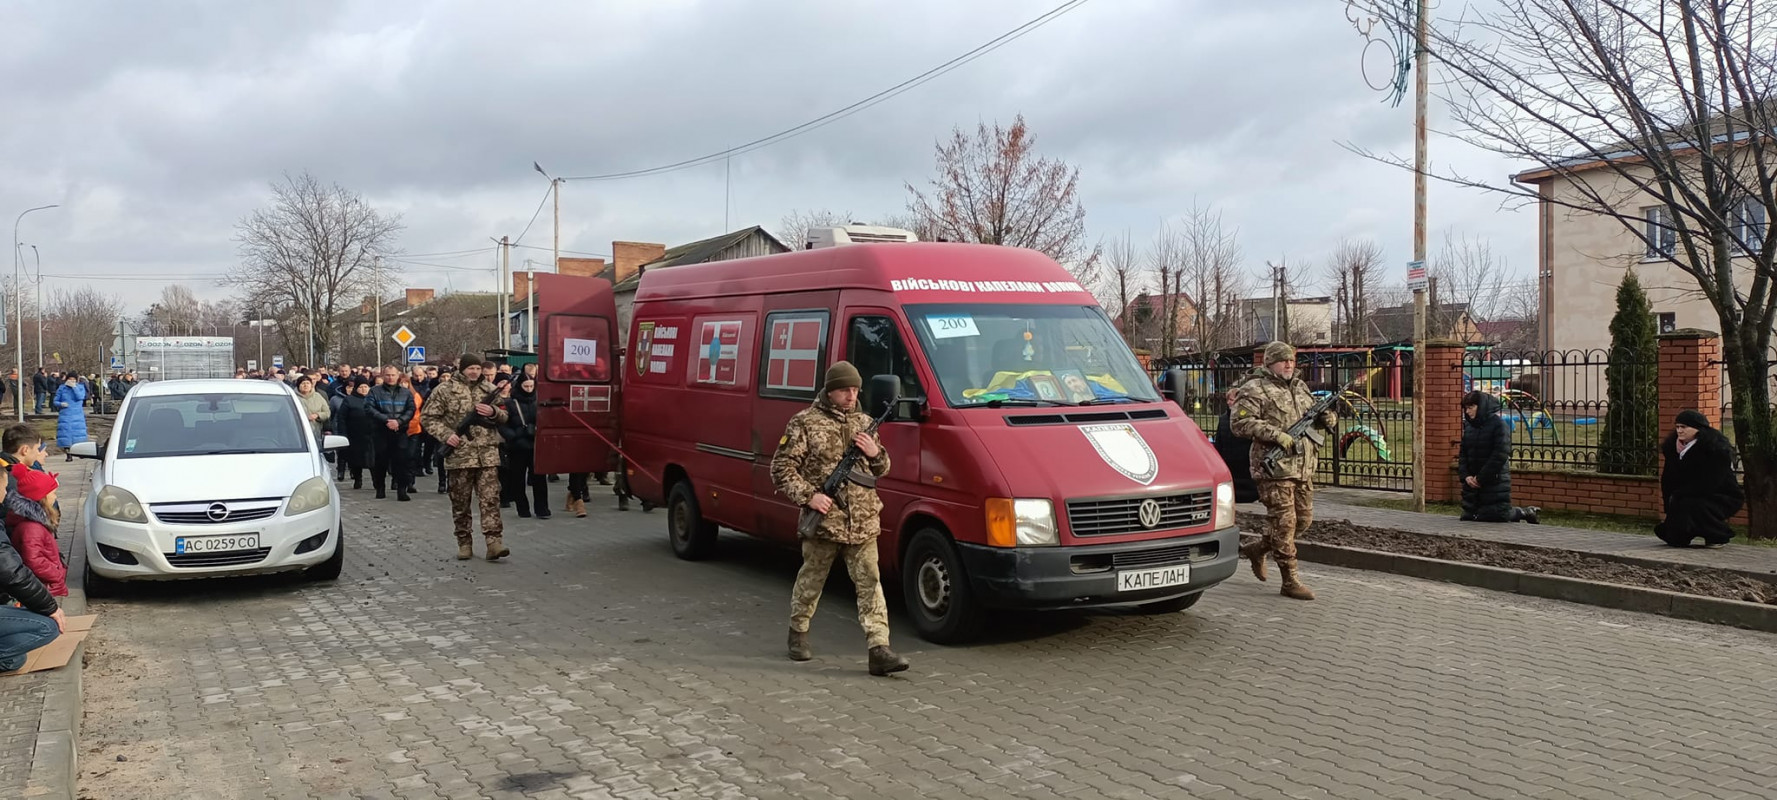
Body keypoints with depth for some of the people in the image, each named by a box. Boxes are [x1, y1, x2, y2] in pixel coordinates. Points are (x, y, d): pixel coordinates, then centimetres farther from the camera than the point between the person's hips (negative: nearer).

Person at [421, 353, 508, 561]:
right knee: (460, 501, 6)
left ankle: (494, 541, -9)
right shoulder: (445, 390, 2)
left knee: (491, 498, -6)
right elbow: (428, 418, 2)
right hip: (459, 454, -2)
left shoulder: (490, 389, 12)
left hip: (488, 454, 2)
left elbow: (505, 417, 17)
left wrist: (493, 412, -6)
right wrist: (446, 434, -12)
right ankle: (464, 542, 16)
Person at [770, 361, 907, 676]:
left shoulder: (864, 423, 13)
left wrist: (875, 453, -2)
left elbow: (882, 470, 21)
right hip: (823, 520, -3)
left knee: (870, 581, -4)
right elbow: (781, 468, -3)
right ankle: (798, 633, 33)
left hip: (863, 523, 4)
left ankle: (879, 649, -7)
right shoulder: (805, 422, -3)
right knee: (811, 579, 11)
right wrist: (808, 496, -15)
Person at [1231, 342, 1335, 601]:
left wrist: (1327, 417, 4)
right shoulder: (1254, 390, -7)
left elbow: (1315, 412, 29)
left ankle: (1257, 549, 31)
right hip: (1274, 468, -8)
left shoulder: (1300, 387, 17)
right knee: (1284, 522, -5)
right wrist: (1276, 435, -22)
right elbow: (1240, 423, -16)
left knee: (1303, 519, 13)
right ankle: (1291, 581, 2)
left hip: (1303, 467, 8)